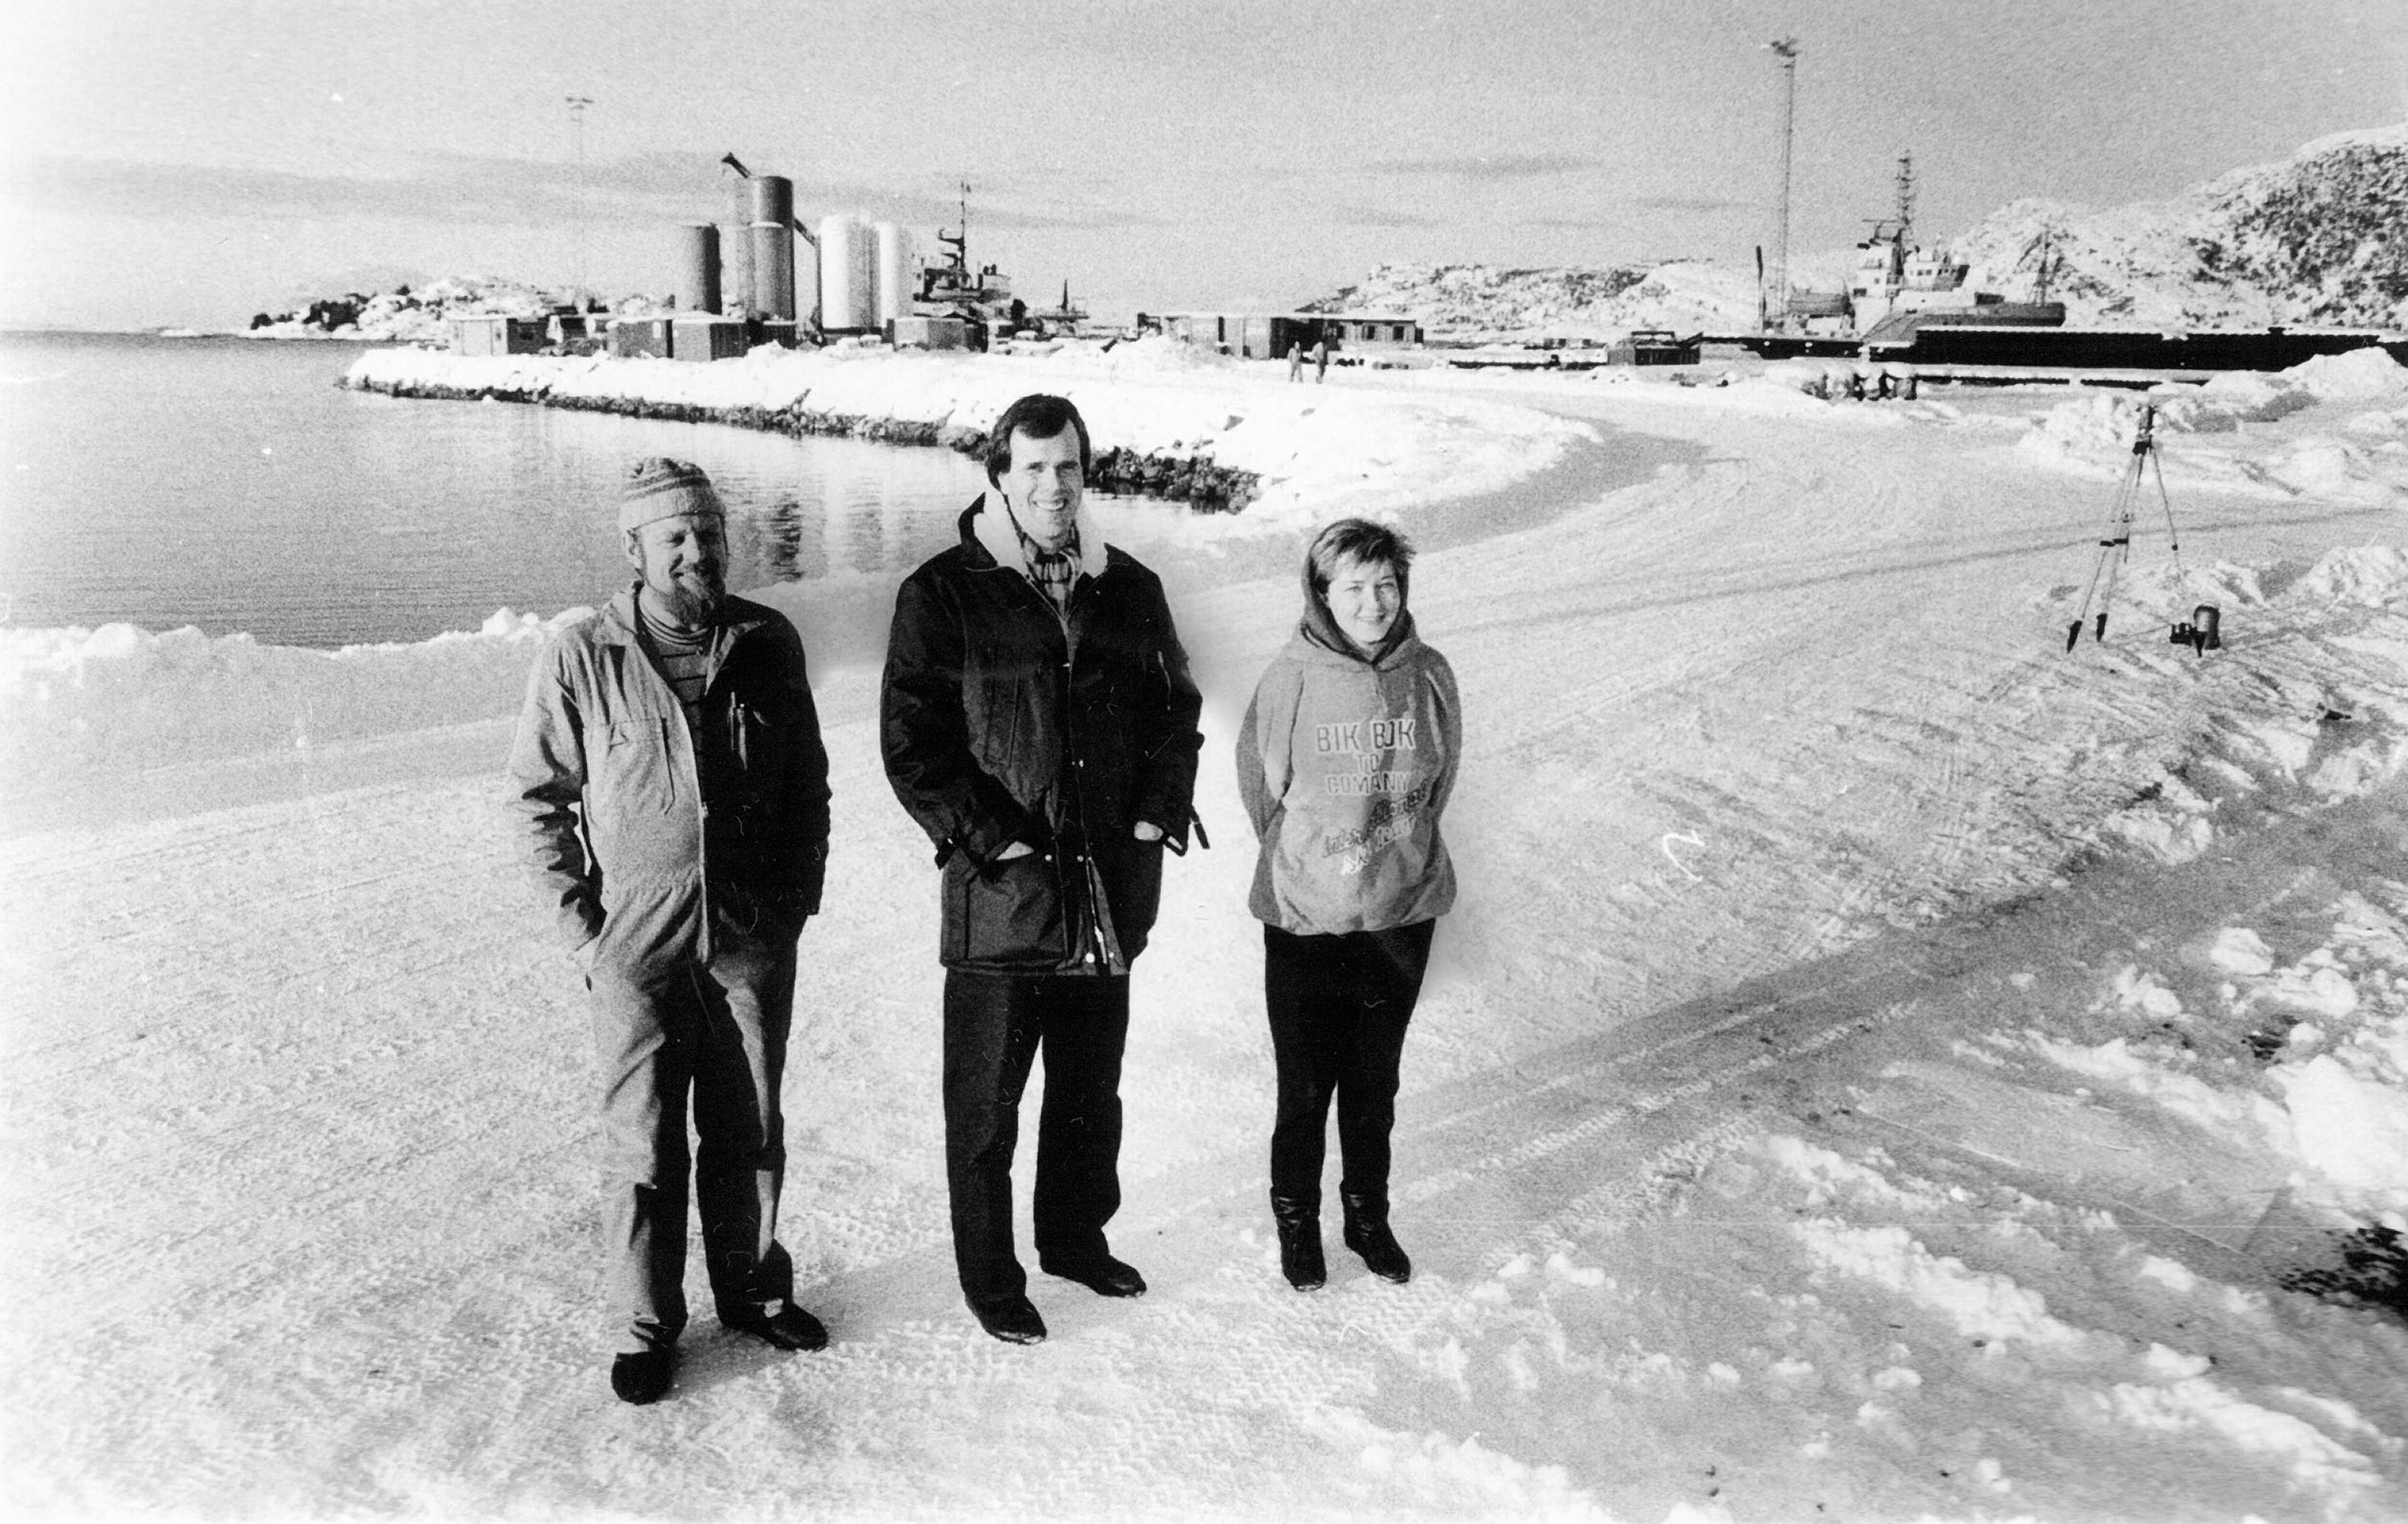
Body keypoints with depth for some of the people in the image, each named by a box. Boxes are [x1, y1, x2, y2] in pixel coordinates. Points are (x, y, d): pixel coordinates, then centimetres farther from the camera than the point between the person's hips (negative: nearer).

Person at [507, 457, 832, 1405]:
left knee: (750, 1129, 15)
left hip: (754, 935, 3)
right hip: (637, 940, -2)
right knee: (642, 1141, 5)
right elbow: (537, 792, -1)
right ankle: (645, 1327, 21)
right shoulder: (583, 656, -7)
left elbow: (807, 781, 11)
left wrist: (798, 893, 5)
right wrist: (579, 917, -5)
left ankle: (753, 1289, 34)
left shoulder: (769, 644, 2)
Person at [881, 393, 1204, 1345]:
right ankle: (989, 1279, 25)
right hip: (1000, 899, -5)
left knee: (1092, 1089, 20)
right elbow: (911, 743, -10)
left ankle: (1076, 1236, 41)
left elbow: (1177, 708, 15)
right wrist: (992, 836, -16)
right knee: (985, 1109, 7)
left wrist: (1163, 809, 1)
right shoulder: (943, 596, -8)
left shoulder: (1128, 588, 7)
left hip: (1111, 897, 5)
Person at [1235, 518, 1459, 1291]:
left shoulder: (1429, 676, -6)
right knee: (1305, 1089, 9)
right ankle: (1296, 1220, 30)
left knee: (1375, 1085, 17)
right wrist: (1297, 862, 7)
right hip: (1303, 921, -2)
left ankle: (1369, 1214, 36)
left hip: (1403, 916, 3)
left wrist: (1401, 852, 11)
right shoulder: (1291, 679, -15)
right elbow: (1260, 784, -2)